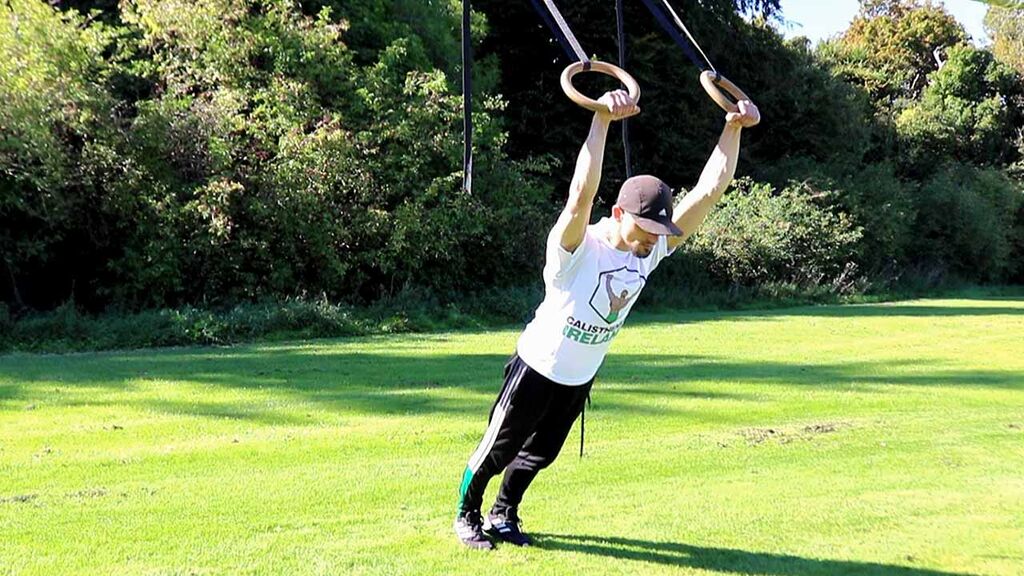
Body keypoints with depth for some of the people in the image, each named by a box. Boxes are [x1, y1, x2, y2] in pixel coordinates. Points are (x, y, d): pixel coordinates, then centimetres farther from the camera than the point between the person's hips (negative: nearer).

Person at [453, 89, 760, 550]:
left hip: (582, 377, 6)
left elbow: (709, 189, -18)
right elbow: (582, 195, -53)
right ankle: (467, 516, 33)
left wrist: (733, 129, -30)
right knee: (498, 449, 11)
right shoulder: (578, 249, -32)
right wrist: (602, 119, -63)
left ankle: (503, 516, 40)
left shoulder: (654, 248, -14)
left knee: (540, 454, 20)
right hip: (539, 369, -6)